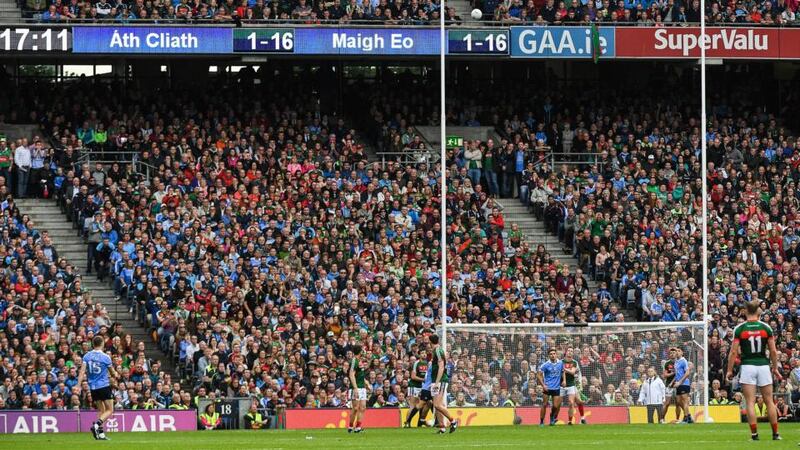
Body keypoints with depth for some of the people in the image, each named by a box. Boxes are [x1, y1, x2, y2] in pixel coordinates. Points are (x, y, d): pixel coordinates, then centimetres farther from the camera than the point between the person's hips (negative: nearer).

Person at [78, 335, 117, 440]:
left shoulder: (87, 356, 0)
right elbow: (113, 373, 6)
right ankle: (96, 425, -21)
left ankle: (101, 433, 8)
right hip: (104, 386, -5)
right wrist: (115, 374, 28)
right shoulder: (105, 357, -8)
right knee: (109, 410, 2)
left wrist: (79, 385, -8)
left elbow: (82, 371, -8)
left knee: (101, 410, 16)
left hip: (93, 387, 5)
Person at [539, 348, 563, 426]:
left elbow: (563, 372, 20)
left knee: (556, 406, -2)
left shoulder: (560, 363, 2)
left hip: (556, 388, 2)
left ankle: (552, 417, 29)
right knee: (544, 405, -5)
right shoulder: (545, 365, -8)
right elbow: (540, 375, -3)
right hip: (547, 387, -2)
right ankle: (541, 422, 5)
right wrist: (543, 385, -13)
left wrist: (564, 381, 5)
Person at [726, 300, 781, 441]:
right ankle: (775, 433, 10)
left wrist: (729, 370, 3)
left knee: (750, 402, 0)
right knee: (769, 401, 8)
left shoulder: (739, 329, -3)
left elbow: (733, 352, -5)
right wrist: (775, 369, 13)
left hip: (747, 366, -1)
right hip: (763, 365, 1)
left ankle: (754, 434, -6)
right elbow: (773, 351, 2)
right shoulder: (766, 328, 0)